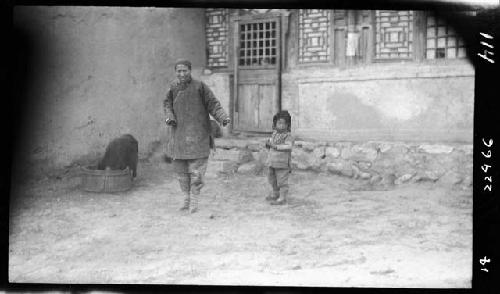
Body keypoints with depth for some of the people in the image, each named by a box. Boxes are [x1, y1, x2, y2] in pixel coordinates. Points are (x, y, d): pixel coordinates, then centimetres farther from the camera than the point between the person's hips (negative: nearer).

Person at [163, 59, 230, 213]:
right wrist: (169, 117, -2)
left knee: (196, 168, -5)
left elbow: (213, 104, -6)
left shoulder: (199, 86, -7)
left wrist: (223, 118, -21)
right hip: (179, 133, 4)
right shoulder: (173, 87, 5)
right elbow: (167, 104, 18)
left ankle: (194, 200, 6)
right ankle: (186, 199, 21)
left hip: (197, 133, -4)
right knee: (180, 168, 7)